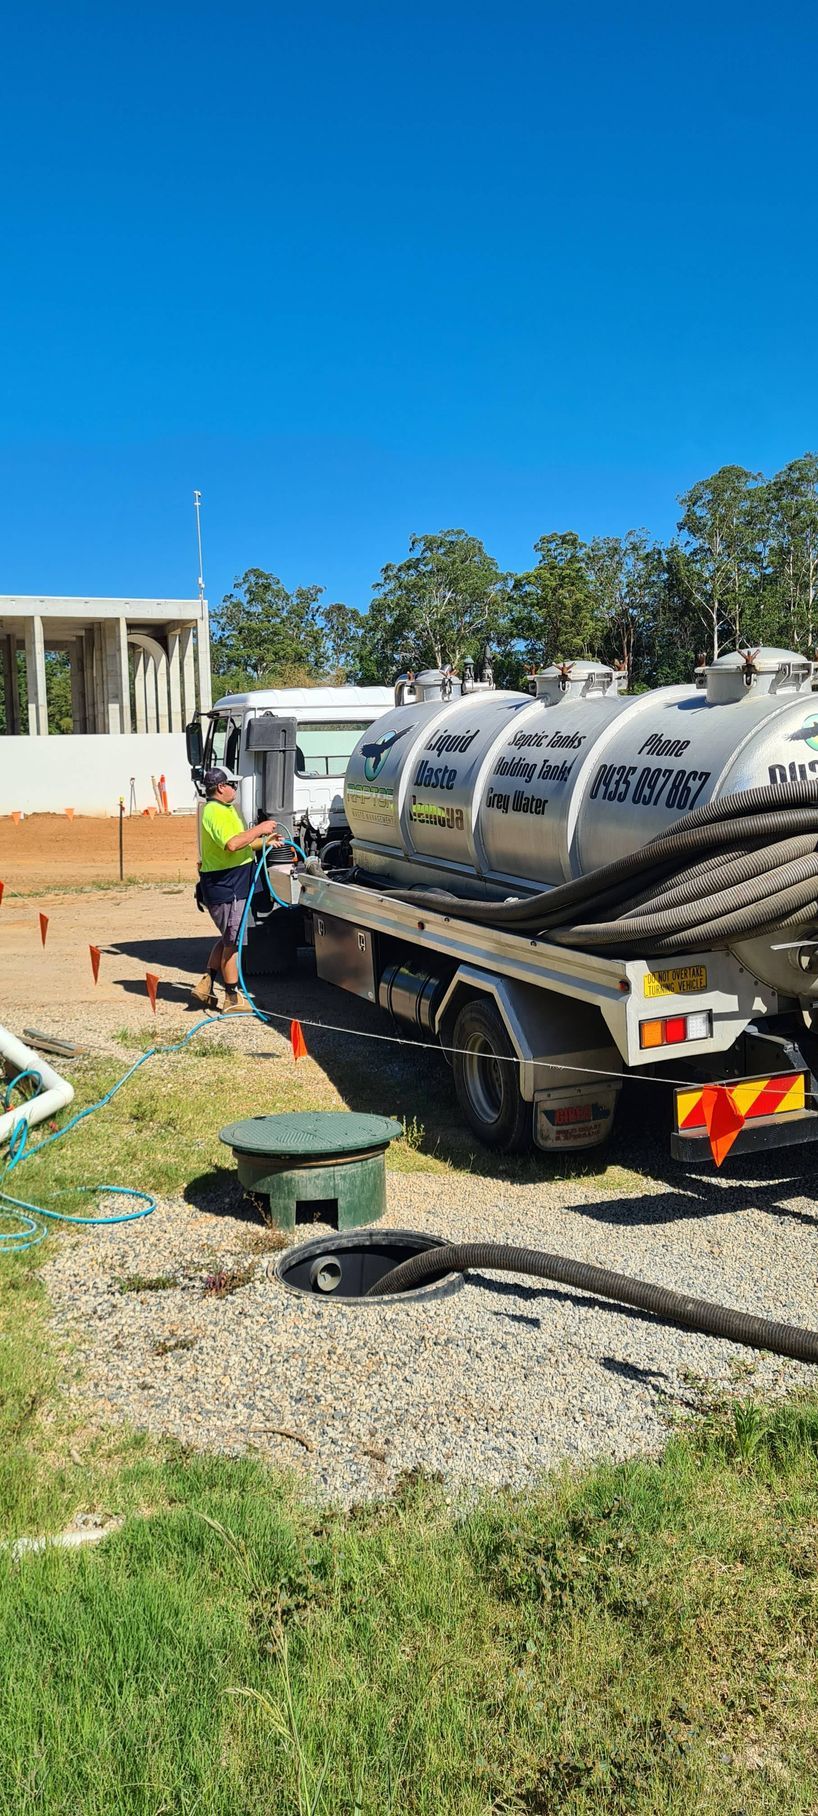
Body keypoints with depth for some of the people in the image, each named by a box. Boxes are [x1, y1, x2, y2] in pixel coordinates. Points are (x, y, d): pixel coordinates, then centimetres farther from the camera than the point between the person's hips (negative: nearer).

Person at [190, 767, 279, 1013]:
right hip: (225, 888, -11)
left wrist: (264, 841, 19)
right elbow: (232, 844, -33)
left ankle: (206, 985, 20)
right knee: (232, 942, -2)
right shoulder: (216, 813, -18)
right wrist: (259, 829, -24)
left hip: (231, 887, 11)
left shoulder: (224, 810, 17)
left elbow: (238, 844, 27)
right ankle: (233, 997, 7)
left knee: (229, 938, 19)